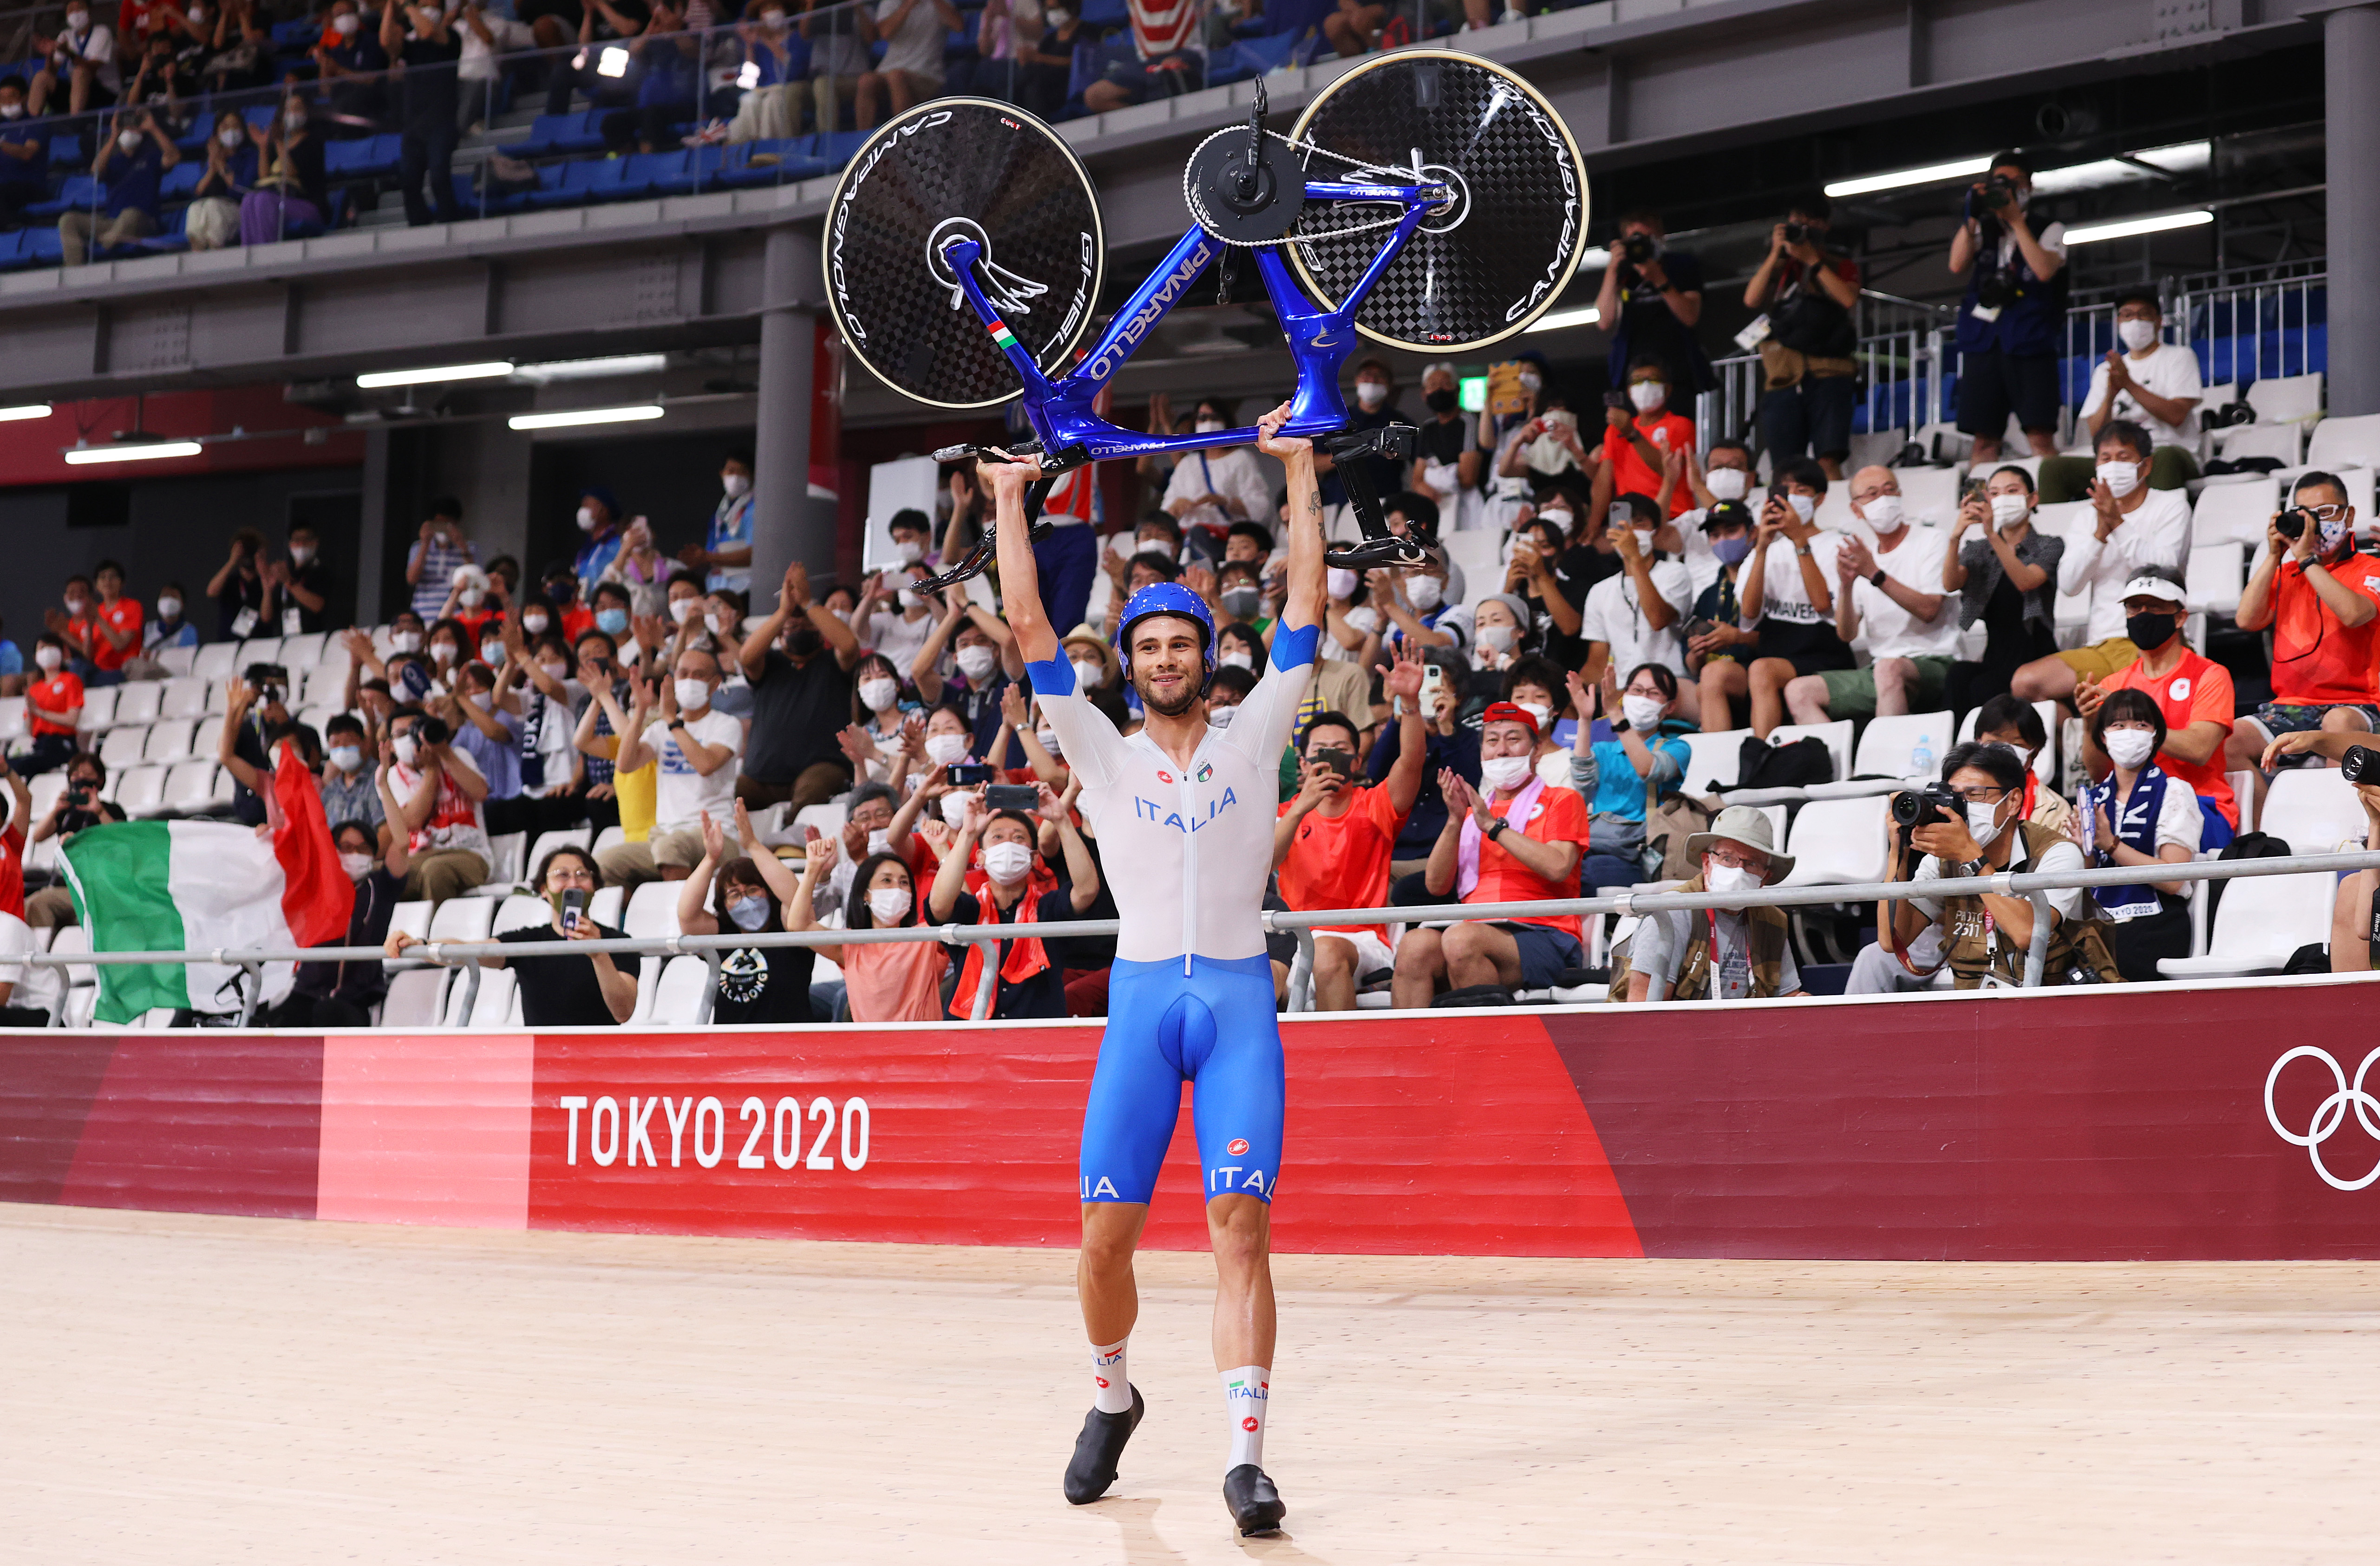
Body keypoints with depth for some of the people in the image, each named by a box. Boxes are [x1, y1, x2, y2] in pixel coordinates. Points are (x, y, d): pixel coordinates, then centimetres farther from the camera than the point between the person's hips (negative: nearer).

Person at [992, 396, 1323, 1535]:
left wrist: (1300, 474, 6)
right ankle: (1112, 1398, 23)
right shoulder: (1105, 753, 11)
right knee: (1106, 1230, -4)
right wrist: (1011, 504, 4)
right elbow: (1029, 627, 5)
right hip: (1141, 994, 1)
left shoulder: (1254, 740, 10)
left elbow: (1304, 604, 7)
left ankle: (1245, 1452, -17)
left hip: (1239, 997, -1)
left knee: (1240, 1220, -13)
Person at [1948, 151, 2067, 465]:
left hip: (2030, 341, -2)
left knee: (2041, 437, -13)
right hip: (1983, 339, 2)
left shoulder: (2048, 230, 13)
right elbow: (1957, 265, 2)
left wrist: (2016, 219, -7)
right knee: (1984, 439, -3)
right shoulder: (1982, 230, 20)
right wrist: (1972, 215, -5)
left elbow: (2045, 270, -7)